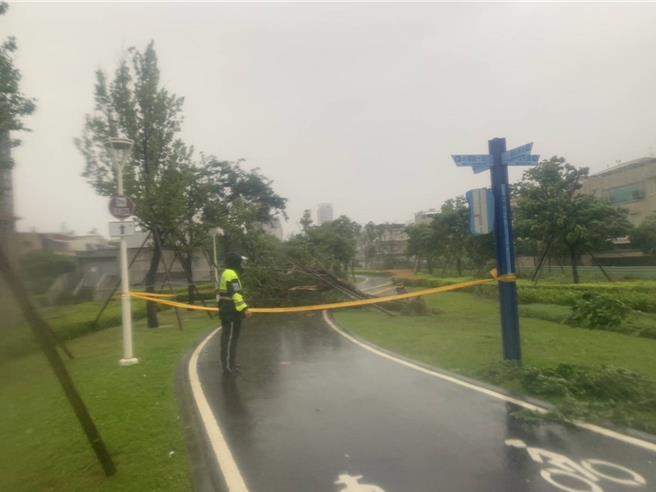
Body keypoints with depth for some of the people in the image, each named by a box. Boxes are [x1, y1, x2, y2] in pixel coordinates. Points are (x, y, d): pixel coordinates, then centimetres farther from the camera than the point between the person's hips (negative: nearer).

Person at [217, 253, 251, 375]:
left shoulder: (227, 273, 16)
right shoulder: (231, 274, -17)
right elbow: (235, 294, -25)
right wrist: (244, 309, -29)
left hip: (227, 310, 11)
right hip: (231, 312, -11)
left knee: (227, 338, 17)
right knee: (230, 339, -5)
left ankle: (228, 364, 27)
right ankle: (228, 368, 1)